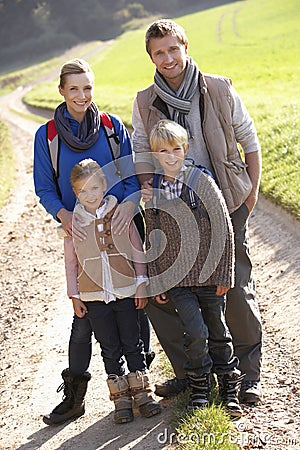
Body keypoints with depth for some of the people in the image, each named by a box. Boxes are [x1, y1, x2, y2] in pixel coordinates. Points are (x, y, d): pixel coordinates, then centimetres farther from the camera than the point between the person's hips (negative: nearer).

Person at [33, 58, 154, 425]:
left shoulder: (112, 126, 2)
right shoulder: (46, 136, 1)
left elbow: (133, 174, 1)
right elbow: (44, 188, 2)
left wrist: (130, 202, -20)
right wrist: (64, 215, -17)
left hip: (122, 227, 1)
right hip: (81, 233, -1)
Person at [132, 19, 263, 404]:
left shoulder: (219, 90, -4)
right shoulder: (145, 102, 2)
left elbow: (249, 141, 5)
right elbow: (143, 155, 10)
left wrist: (251, 194, 3)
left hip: (225, 206, -2)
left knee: (236, 290, 0)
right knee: (156, 292, 0)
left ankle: (249, 373, 19)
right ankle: (187, 371, 18)